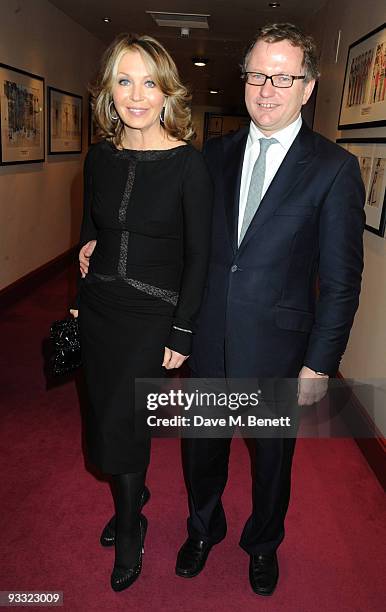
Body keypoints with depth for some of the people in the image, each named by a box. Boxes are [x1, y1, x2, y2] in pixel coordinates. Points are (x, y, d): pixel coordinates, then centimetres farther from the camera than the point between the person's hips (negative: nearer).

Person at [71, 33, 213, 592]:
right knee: (106, 414, 15)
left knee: (119, 424, -1)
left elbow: (198, 256, -10)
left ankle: (130, 526, 27)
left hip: (152, 314, -5)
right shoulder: (100, 157, 3)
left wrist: (182, 333, -11)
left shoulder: (190, 165, -12)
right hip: (99, 308, 5)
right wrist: (82, 292, 15)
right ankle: (134, 493, 43)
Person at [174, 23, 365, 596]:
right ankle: (204, 528, 50)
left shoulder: (335, 168, -9)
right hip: (209, 340, 3)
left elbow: (341, 280, -9)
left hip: (277, 346, -3)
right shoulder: (217, 153, 3)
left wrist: (320, 363, -10)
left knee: (272, 455, 19)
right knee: (202, 447, 20)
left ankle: (263, 543, 48)